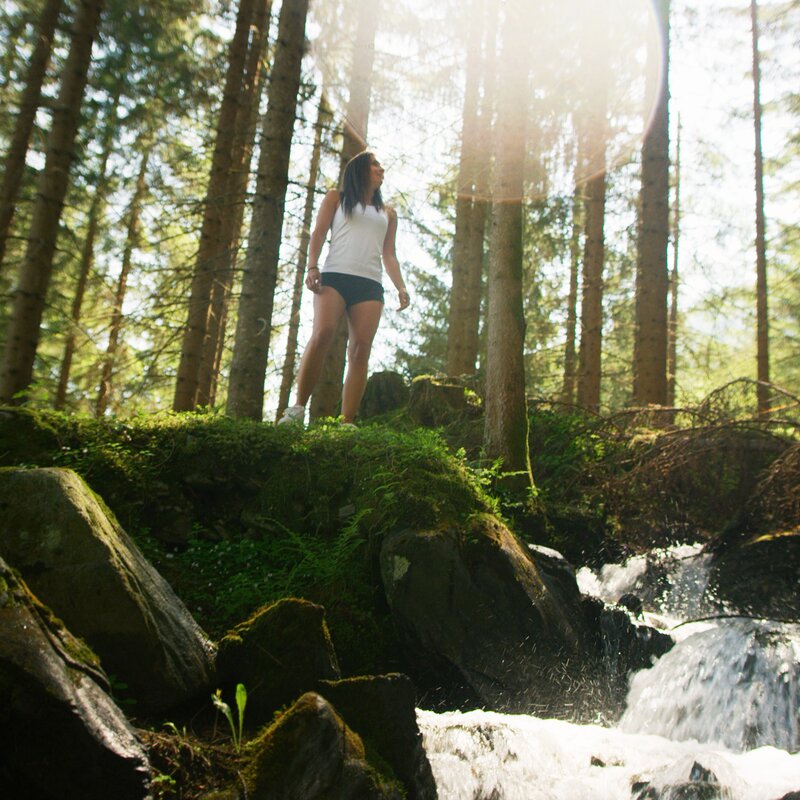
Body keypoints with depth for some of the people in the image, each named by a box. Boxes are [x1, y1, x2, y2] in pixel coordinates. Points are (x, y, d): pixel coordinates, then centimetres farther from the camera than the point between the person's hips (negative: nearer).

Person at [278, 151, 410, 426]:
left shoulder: (388, 213, 29)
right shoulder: (336, 198, 22)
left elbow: (389, 255, 22)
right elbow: (318, 233, 9)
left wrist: (400, 287, 4)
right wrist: (312, 266, -9)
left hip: (370, 284, 3)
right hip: (335, 276, -3)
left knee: (361, 350, -14)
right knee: (322, 334, -25)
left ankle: (347, 423, -19)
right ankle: (297, 408, -19)